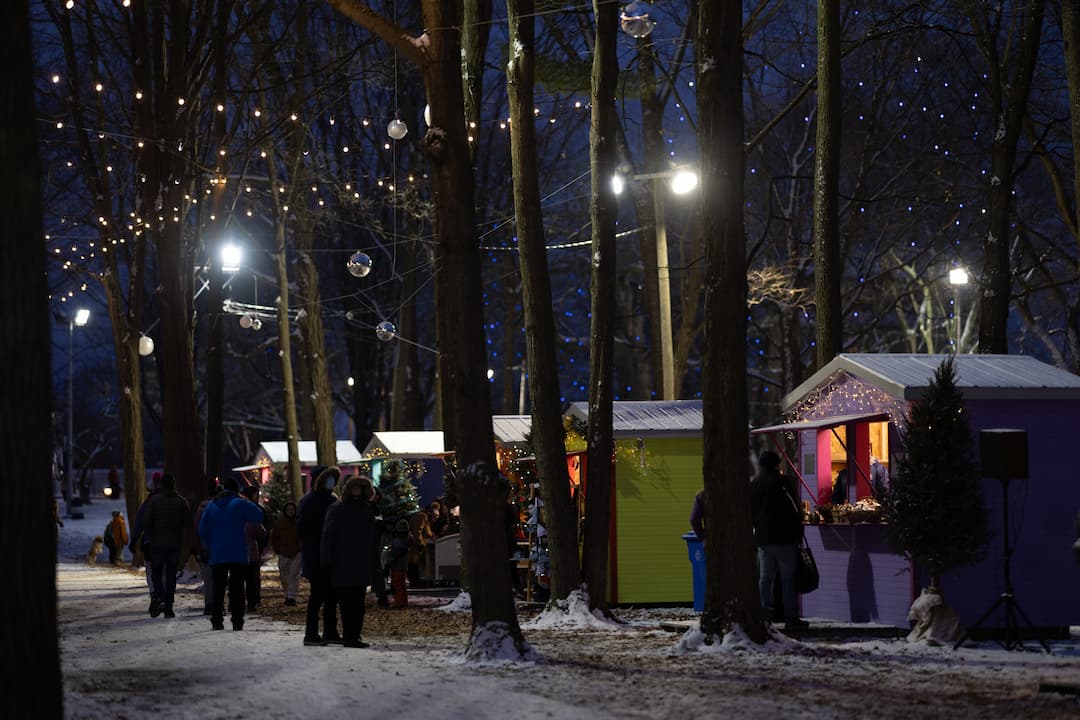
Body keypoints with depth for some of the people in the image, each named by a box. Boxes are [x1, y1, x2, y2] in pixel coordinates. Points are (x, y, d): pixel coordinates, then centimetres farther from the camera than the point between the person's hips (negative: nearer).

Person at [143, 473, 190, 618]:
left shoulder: (155, 500, -6)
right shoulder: (182, 502, -1)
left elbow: (148, 521, -7)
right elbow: (187, 523, 1)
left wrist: (149, 535, 5)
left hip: (157, 543, -2)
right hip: (175, 543, 2)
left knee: (156, 572, 9)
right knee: (171, 575, 7)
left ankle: (159, 598, -16)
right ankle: (168, 607, 5)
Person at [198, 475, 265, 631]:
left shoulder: (211, 506, 8)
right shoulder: (240, 504, -6)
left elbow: (202, 530, 8)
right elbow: (259, 516, -3)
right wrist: (249, 503, 10)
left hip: (217, 555, 3)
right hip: (238, 555, -3)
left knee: (218, 589, 8)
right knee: (237, 589, -1)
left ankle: (216, 621, 3)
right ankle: (237, 621, -6)